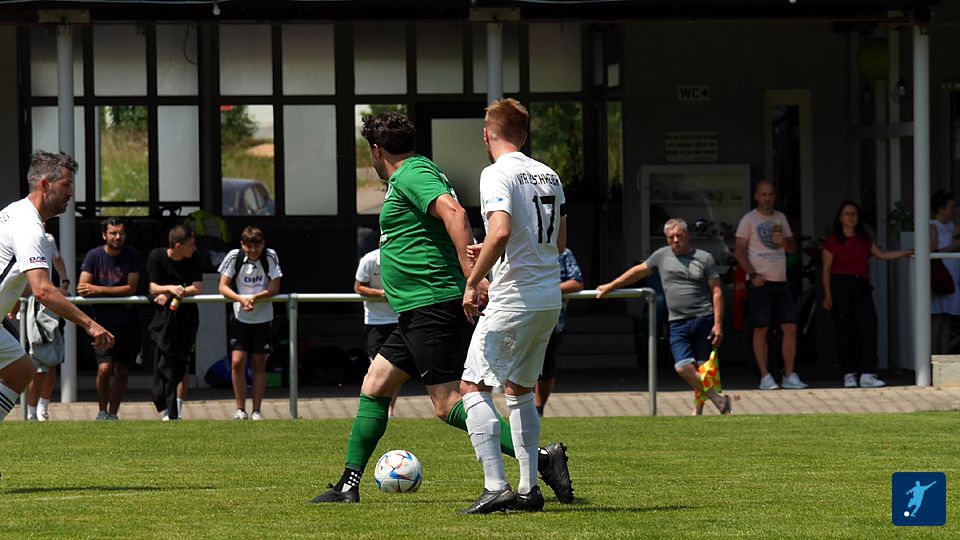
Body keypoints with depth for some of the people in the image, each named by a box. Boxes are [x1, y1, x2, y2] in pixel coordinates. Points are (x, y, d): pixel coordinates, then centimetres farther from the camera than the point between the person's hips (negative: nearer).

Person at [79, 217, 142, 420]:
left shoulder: (132, 256, 0)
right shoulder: (94, 256, -3)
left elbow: (131, 289, -7)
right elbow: (82, 289, -11)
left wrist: (98, 290, -14)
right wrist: (118, 294, -18)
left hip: (128, 321, 2)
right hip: (104, 319, -2)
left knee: (122, 371, 6)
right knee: (104, 368, -15)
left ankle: (113, 413, 19)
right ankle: (102, 412, 4)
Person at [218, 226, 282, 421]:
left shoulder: (270, 257, -8)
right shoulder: (234, 257, -8)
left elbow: (274, 289, -9)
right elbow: (223, 287, -7)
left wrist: (254, 297, -25)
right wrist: (241, 299, -25)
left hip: (263, 318, 0)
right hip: (240, 318, 0)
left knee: (259, 364, 3)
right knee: (237, 362, -10)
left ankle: (257, 410, 10)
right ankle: (240, 409, 2)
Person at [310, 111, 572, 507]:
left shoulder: (411, 174, -11)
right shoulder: (414, 172, 21)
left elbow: (453, 213, -26)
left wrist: (470, 273, -34)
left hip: (432, 307, -11)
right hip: (418, 312, 11)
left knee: (448, 404, -15)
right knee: (374, 387, 15)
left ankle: (542, 460, -21)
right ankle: (349, 485, 20)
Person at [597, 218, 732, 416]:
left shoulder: (704, 258, 4)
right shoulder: (662, 256, 12)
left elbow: (716, 292, 2)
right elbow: (638, 271, 24)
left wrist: (718, 324, -6)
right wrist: (610, 286, 26)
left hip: (704, 319, -2)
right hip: (678, 323, 2)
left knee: (702, 367, -2)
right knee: (683, 368, -12)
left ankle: (699, 407, 12)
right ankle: (719, 400, -1)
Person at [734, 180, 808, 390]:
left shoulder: (780, 218, 15)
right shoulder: (749, 219, 0)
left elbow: (792, 248, 19)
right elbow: (739, 251, -5)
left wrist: (784, 241, -5)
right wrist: (753, 274, -17)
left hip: (780, 280, 5)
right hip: (760, 282, -5)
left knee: (790, 327, -1)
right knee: (761, 329, -3)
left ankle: (789, 375, 4)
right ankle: (765, 377, -1)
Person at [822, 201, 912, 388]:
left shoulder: (864, 239, 16)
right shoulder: (833, 240, 1)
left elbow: (881, 255, 14)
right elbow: (826, 269, 0)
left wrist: (905, 253, 3)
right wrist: (827, 294, -7)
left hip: (861, 287, 4)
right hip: (841, 287, -4)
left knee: (869, 329, -9)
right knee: (845, 332, -2)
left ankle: (867, 375, -11)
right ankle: (849, 374, 8)